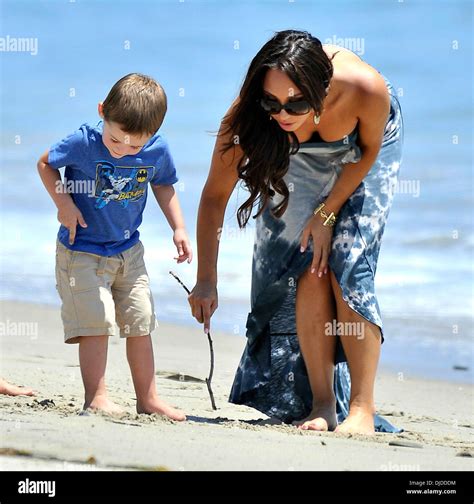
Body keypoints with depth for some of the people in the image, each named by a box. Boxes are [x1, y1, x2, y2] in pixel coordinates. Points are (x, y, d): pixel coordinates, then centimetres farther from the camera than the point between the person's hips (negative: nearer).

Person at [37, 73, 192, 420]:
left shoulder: (158, 150, -12)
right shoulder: (84, 143, -22)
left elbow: (163, 185, 9)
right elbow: (45, 164, -6)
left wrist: (179, 228, 2)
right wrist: (64, 203, -18)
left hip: (129, 249, 4)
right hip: (82, 251, -4)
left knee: (141, 323, 8)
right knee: (96, 323, -12)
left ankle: (148, 399, 17)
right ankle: (96, 397, -7)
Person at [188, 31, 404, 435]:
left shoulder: (366, 90, -42)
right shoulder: (247, 115, -36)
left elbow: (369, 151, -17)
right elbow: (215, 196, -25)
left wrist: (327, 213, -19)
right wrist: (206, 281, -29)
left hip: (360, 151, -2)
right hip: (298, 159, 2)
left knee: (347, 267, -15)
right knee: (307, 272, -11)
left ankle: (362, 408, -12)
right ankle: (321, 406, -2)